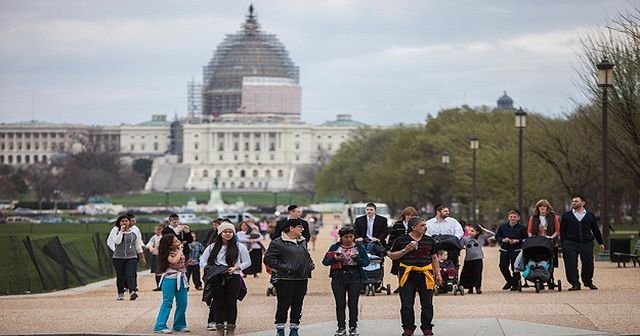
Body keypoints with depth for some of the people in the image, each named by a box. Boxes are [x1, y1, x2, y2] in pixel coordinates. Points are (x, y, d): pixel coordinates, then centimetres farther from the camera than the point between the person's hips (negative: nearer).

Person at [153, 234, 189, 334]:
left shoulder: (179, 250, 12)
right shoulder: (168, 253, -10)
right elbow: (173, 261, -28)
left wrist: (188, 263, 2)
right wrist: (180, 250, -15)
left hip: (181, 278, 7)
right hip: (170, 279, -7)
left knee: (182, 303, 6)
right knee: (167, 303, -10)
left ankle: (179, 325, 16)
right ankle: (160, 326, -10)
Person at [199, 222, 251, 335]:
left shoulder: (239, 247, 4)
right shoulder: (212, 247, 8)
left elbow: (247, 262, 6)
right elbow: (202, 261, 10)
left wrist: (236, 268, -10)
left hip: (233, 278, -1)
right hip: (217, 278, 1)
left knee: (231, 303, 0)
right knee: (218, 303, 1)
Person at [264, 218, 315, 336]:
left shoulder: (303, 242, 15)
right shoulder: (278, 243, -8)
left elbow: (307, 256, 31)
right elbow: (268, 259, -13)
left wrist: (310, 265, 12)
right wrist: (283, 267, -16)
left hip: (302, 279, 6)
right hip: (286, 279, -6)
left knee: (298, 306, 9)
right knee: (284, 305, -2)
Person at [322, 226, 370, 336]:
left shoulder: (359, 247, 3)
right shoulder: (335, 247, 5)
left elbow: (366, 262, -2)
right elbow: (325, 262, 1)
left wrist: (356, 258, -19)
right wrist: (335, 259, -17)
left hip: (354, 277, -1)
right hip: (338, 277, 1)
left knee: (353, 304, 1)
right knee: (340, 304, 1)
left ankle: (353, 327, 9)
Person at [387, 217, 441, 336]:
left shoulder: (430, 241, 10)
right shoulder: (401, 240, -1)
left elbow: (434, 258, 19)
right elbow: (391, 256, 2)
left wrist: (438, 274, 13)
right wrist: (405, 250, -11)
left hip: (425, 274, 2)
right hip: (408, 274, -2)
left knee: (427, 304, 3)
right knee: (406, 304, 0)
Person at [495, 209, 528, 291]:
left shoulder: (522, 228, -1)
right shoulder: (502, 227, 6)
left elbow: (526, 239, 0)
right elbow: (497, 237, 10)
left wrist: (517, 241, -15)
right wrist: (503, 240, -9)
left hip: (516, 251, -3)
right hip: (505, 250, 3)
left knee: (515, 268, -2)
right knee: (503, 267, -4)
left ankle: (516, 284, 15)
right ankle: (509, 281, 21)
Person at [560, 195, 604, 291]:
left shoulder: (590, 215, 12)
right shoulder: (566, 215, 10)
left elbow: (596, 230, 16)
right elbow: (562, 231, 9)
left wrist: (600, 243, 15)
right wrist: (563, 244, 0)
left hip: (587, 243, 1)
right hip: (570, 244, -1)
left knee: (588, 263, 1)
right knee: (571, 265, -8)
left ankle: (588, 282, 22)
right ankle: (575, 284, -1)